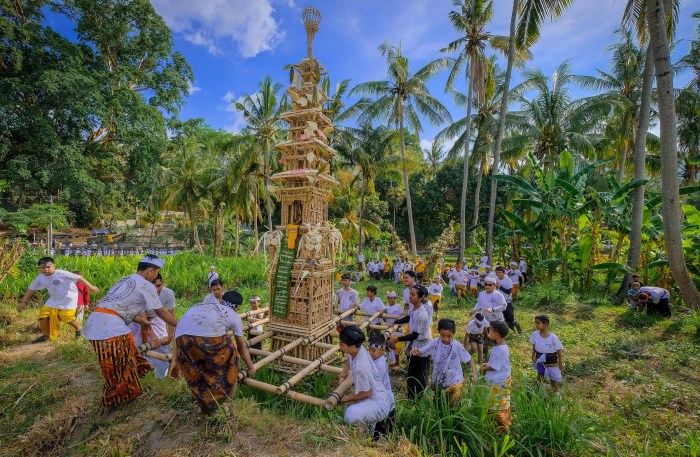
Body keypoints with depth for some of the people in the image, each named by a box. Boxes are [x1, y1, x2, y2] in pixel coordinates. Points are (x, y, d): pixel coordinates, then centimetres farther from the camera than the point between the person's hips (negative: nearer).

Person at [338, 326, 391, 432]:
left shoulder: (360, 367, -33)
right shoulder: (358, 348, -11)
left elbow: (367, 393, -19)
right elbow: (349, 360, 15)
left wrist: (347, 399, -6)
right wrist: (342, 376, 10)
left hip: (379, 404, -9)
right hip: (376, 396, 9)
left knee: (351, 416, -31)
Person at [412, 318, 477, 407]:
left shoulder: (458, 346, -18)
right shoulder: (435, 342, -16)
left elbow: (469, 359, -6)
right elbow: (421, 352, -16)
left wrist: (474, 372, -23)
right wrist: (415, 351, -39)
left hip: (454, 381, -2)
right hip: (439, 380, 2)